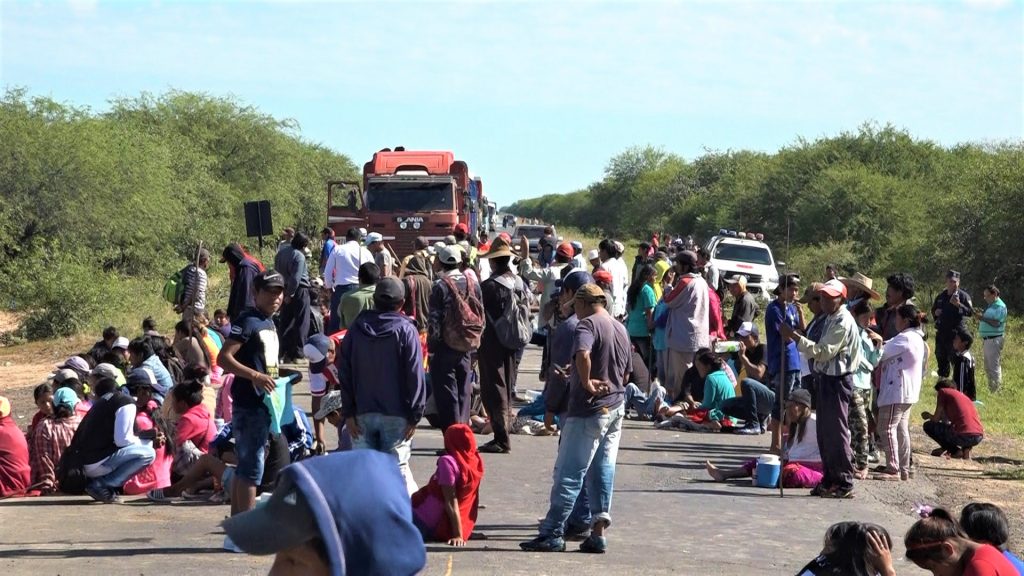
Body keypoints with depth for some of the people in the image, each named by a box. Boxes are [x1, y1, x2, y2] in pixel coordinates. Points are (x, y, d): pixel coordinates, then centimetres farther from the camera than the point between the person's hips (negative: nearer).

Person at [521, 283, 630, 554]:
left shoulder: (588, 324, -12)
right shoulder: (621, 329, 15)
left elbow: (583, 354, -33)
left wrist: (587, 383, -22)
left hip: (589, 410, -8)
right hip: (615, 408, 8)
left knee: (568, 473, -4)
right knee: (603, 471, 9)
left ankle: (552, 533, -3)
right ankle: (598, 533, 7)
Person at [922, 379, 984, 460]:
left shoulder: (943, 391, 9)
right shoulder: (962, 395, 29)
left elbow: (936, 419, 6)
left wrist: (928, 416, 27)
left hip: (963, 436, -7)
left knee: (928, 426, 11)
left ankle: (955, 451, 4)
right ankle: (966, 448, 12)